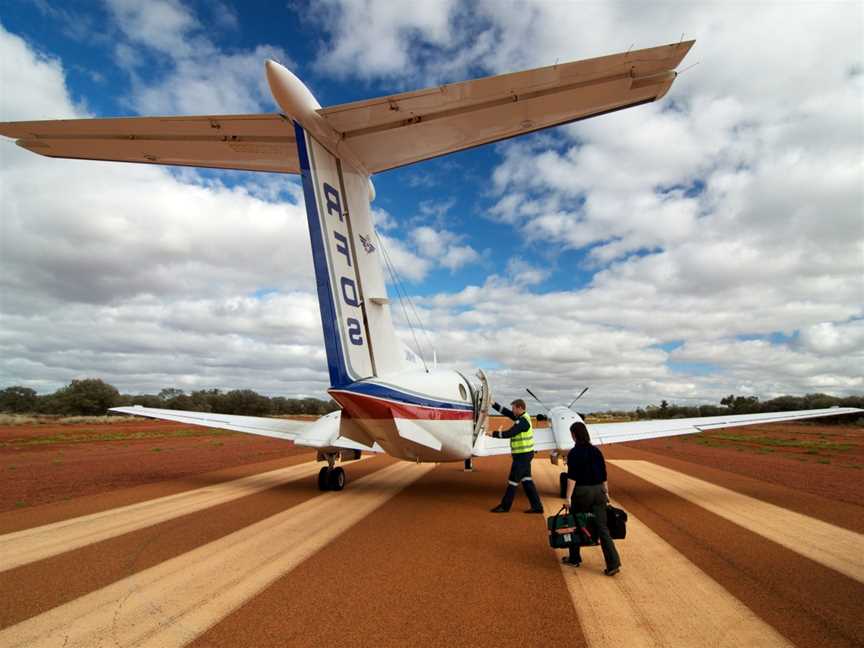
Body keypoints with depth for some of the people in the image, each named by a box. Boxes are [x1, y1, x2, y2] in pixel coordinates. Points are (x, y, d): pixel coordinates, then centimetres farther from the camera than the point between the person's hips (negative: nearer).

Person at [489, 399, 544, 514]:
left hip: (522, 456, -10)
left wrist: (493, 434, -15)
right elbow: (506, 412, 12)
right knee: (527, 480, 12)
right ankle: (537, 506, 15)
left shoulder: (523, 421, -21)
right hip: (525, 455, 10)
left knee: (513, 481, 1)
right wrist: (493, 404, 8)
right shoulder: (523, 417, 8)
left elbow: (508, 434, -25)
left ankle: (505, 506, 12)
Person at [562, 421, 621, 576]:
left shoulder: (573, 453, -13)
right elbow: (603, 475, 9)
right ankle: (613, 563, -4)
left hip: (581, 492, -5)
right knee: (602, 528, 5)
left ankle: (574, 559, 27)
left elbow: (572, 477, -18)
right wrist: (606, 492, 18)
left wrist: (568, 497, -17)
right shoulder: (596, 451, 4)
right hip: (598, 491, 5)